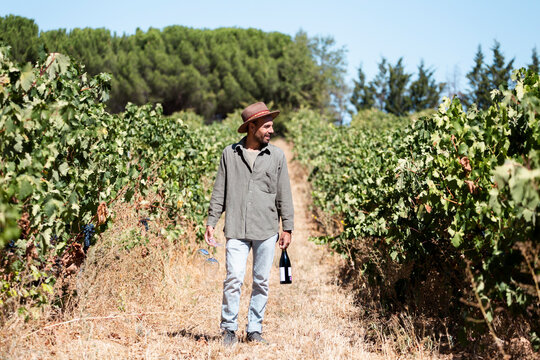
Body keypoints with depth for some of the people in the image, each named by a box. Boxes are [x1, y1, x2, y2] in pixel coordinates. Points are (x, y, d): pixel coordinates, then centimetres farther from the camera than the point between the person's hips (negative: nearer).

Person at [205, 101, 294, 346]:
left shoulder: (276, 156, 7)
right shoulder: (230, 154, 6)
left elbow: (284, 195, 8)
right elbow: (219, 192, 8)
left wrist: (287, 228, 4)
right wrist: (211, 223, 3)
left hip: (266, 231, 1)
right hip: (236, 230, -1)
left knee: (261, 282, 6)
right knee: (233, 279, -7)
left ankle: (254, 329, 17)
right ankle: (229, 329, 7)